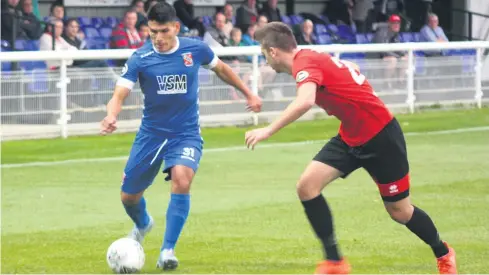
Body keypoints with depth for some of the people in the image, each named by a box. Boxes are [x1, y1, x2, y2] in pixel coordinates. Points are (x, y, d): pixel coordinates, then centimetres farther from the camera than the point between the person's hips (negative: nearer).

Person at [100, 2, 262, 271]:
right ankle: (143, 224, 48)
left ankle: (167, 250, -17)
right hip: (151, 134, 1)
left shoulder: (195, 49, -9)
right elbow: (119, 95, -21)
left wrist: (248, 94, 17)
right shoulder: (139, 59, -13)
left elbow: (221, 69, 12)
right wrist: (111, 117, -43)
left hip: (186, 134, -1)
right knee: (128, 196, 9)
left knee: (181, 180, -29)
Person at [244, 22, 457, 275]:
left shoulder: (305, 63, -23)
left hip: (380, 137, -9)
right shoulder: (311, 58, 4)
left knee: (399, 211, 6)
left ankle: (444, 254, 32)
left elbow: (305, 102, -43)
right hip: (351, 138, 9)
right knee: (307, 186, -9)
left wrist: (268, 130, -41)